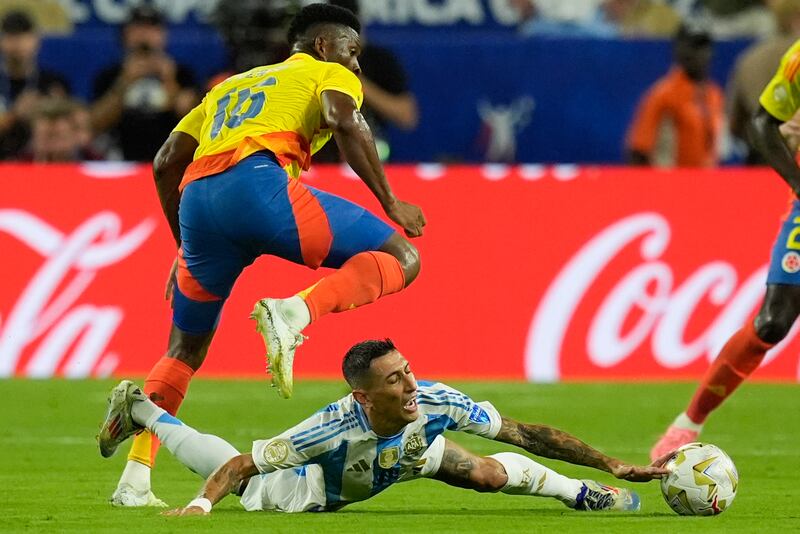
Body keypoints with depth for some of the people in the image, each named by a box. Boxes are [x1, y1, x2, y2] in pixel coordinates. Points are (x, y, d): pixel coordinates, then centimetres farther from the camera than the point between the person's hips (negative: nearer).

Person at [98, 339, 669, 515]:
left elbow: (526, 434, -34)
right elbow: (240, 466, -39)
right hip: (317, 482, -3)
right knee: (233, 476, 21)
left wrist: (615, 465, -35)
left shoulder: (435, 401, -41)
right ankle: (139, 409, 42)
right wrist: (202, 504, -56)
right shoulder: (336, 427, -48)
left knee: (490, 472, -10)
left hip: (406, 452, 3)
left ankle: (581, 492, 19)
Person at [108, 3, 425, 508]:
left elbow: (166, 163, 33)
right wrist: (390, 205, -1)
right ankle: (294, 312, -26)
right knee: (400, 258, -2)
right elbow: (345, 123, -3)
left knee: (185, 350, 22)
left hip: (196, 200, 6)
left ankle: (135, 479, 12)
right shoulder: (330, 74, 21)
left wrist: (185, 247, 40)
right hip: (257, 183, -6)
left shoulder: (229, 87, 39)